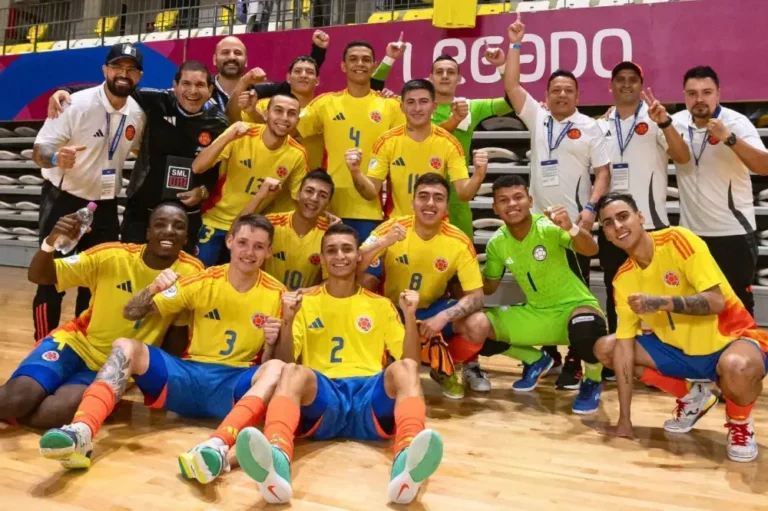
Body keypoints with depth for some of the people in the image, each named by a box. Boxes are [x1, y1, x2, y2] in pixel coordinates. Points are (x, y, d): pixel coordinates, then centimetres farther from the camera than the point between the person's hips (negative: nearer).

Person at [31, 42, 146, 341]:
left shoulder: (138, 114, -2)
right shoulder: (76, 103, -16)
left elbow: (139, 150, 16)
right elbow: (39, 150, -17)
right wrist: (55, 158, -40)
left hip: (105, 204, 5)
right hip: (63, 200, -5)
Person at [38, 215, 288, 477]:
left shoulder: (276, 295, -1)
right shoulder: (203, 281, 2)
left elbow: (274, 361, 3)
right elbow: (130, 314, 2)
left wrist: (273, 343, -20)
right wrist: (152, 289, -20)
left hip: (236, 385, -2)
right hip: (189, 376, 2)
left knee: (277, 369, -34)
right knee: (125, 345, -20)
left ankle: (218, 445, -56)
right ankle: (82, 433, -41)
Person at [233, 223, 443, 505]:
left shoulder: (381, 305, 20)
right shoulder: (306, 302, 19)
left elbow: (410, 362, 15)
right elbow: (284, 361, 11)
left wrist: (410, 316, 0)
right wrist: (288, 320, -6)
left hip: (371, 394, 1)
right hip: (321, 396, 0)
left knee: (404, 368, -30)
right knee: (292, 372, -32)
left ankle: (406, 464, -56)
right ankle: (277, 460, -59)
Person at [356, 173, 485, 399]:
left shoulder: (459, 242, -17)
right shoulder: (392, 227, -18)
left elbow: (476, 296, -17)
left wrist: (443, 317, -34)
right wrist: (382, 242, -40)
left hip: (432, 310, 1)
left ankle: (444, 370, 10)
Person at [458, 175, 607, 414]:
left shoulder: (549, 227, -20)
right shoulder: (497, 242, -6)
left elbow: (591, 250, -36)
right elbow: (488, 287, 7)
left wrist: (571, 228, -56)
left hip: (574, 306, -5)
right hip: (535, 313, 5)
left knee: (585, 331, -41)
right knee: (473, 326, -13)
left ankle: (593, 382, -1)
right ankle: (536, 360, 17)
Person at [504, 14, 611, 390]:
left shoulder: (590, 128, 3)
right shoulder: (537, 117, 10)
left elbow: (603, 172, -2)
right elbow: (511, 85, 5)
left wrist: (590, 207, -15)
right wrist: (516, 45, 2)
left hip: (573, 221, -3)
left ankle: (574, 361, 7)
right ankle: (547, 351, 25)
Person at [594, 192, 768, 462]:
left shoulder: (677, 240, -20)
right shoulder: (623, 279, -5)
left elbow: (716, 301, -24)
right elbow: (625, 344, -7)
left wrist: (661, 303, -39)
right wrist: (624, 419, -10)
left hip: (728, 341, -6)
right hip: (679, 348, 6)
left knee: (738, 368, -40)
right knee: (605, 348, -3)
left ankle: (740, 422, -1)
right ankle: (691, 397, 13)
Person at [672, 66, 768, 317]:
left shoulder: (737, 122, -11)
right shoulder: (677, 121, 0)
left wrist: (729, 138, -36)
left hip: (734, 231, -3)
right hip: (691, 231, 4)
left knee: (738, 300, 3)